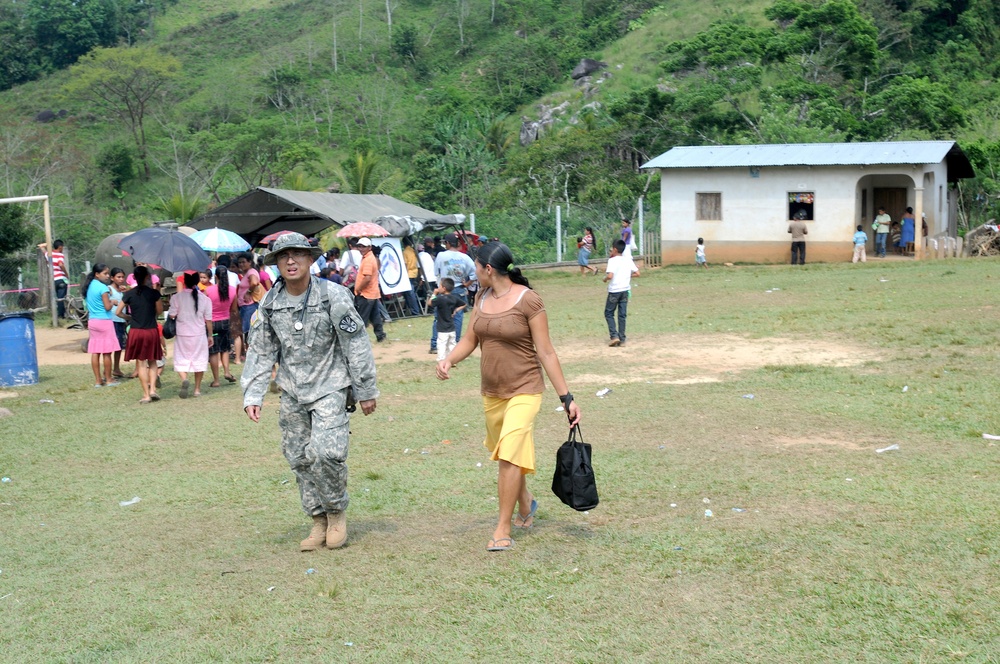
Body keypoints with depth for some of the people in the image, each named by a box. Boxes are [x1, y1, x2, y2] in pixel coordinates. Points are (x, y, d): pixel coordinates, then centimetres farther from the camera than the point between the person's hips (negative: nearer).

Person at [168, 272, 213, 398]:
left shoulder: (177, 297, -9)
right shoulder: (205, 298, -4)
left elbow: (171, 315, -9)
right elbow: (208, 320, 0)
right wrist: (210, 335, 11)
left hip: (182, 334, -1)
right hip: (199, 335, 1)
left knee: (181, 360, 8)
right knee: (199, 360, 13)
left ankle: (184, 379, -21)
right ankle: (197, 389, 17)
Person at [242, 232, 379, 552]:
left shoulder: (333, 296, -10)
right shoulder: (270, 304, 2)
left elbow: (356, 344, -6)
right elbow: (260, 353, 7)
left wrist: (366, 391, -5)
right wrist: (253, 395, -1)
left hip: (329, 387, -5)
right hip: (292, 393, 5)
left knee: (326, 452, -19)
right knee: (300, 459, 7)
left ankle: (336, 512, 6)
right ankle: (319, 522, 21)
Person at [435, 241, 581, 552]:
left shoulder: (528, 301, -15)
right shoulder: (482, 298, 5)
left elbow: (546, 352, -13)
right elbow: (469, 340, 9)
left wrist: (566, 397, -13)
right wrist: (448, 359, -13)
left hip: (524, 390, -7)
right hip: (491, 392, 7)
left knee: (509, 454, -15)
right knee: (504, 455, 18)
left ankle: (502, 530, -7)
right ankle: (526, 505, 42)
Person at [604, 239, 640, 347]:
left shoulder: (612, 260, -12)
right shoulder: (628, 260, 5)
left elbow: (610, 276, -24)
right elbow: (637, 273, 4)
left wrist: (605, 279, -3)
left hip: (614, 290, -5)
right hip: (625, 290, 5)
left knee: (609, 313, 8)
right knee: (622, 315, 9)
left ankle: (614, 335, -5)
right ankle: (622, 339, 8)